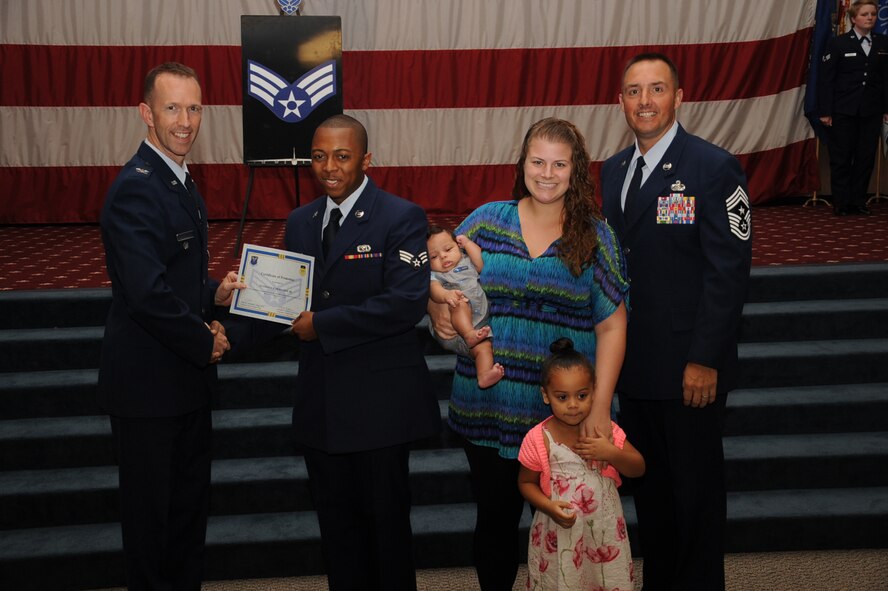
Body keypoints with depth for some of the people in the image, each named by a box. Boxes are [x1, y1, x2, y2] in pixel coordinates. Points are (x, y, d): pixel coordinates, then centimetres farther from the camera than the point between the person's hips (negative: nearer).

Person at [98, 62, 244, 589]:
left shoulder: (184, 186, 11)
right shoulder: (135, 189, -20)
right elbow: (147, 294, -28)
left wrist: (214, 295, 0)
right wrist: (205, 343, -15)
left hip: (188, 376, 9)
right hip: (149, 382, -9)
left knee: (191, 505, 20)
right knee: (152, 512, 7)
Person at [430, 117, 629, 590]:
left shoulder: (595, 236, 0)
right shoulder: (487, 220, 2)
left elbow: (611, 326, -2)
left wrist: (600, 407, -9)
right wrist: (439, 312, -15)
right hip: (488, 407, 1)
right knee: (495, 519, 12)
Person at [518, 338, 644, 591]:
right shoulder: (538, 439, -13)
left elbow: (639, 469, -1)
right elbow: (526, 483, -1)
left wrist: (612, 453, -19)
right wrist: (549, 506, -18)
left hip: (605, 531, 2)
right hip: (559, 536, -2)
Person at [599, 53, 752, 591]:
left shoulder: (714, 168, -12)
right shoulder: (613, 169, 9)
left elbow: (729, 271, -15)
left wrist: (705, 360, -18)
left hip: (688, 367, -6)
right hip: (633, 363, 6)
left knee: (696, 487, 8)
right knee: (649, 485, 18)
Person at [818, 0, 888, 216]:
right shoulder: (838, 43, -2)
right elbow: (826, 79, -4)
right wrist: (825, 111, -9)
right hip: (843, 111, -3)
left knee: (866, 158, 5)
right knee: (841, 158, 2)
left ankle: (858, 201, 14)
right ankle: (841, 203, 10)